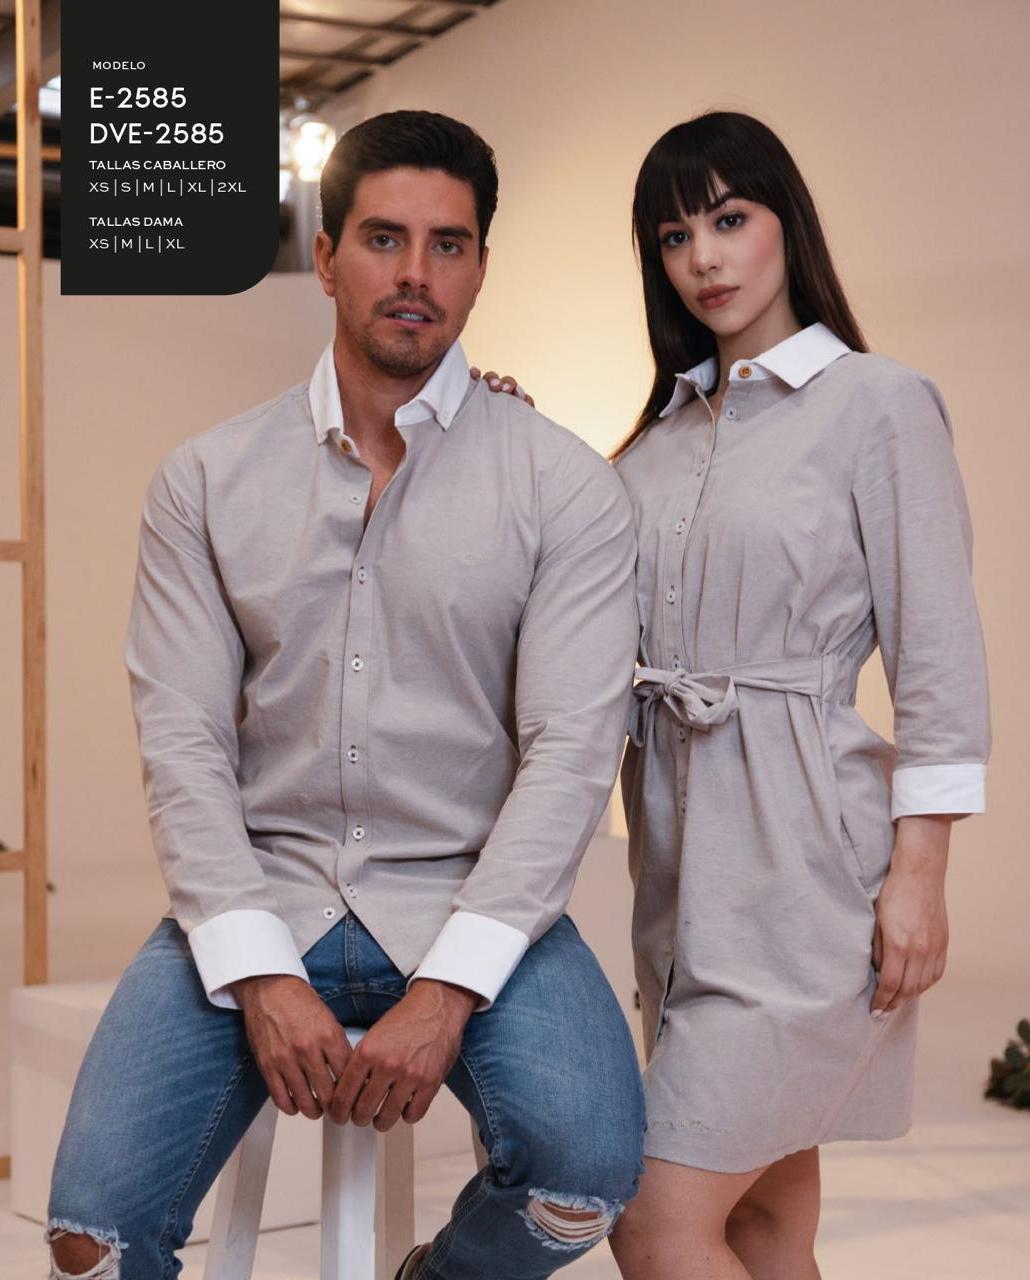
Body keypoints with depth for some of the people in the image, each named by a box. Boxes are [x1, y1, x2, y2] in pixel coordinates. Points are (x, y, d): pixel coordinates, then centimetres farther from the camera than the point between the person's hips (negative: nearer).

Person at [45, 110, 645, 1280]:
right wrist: (261, 975, -13)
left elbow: (571, 749, -7)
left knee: (587, 1161, -27)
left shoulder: (565, 489, 0)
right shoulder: (206, 482, 6)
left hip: (470, 904, 0)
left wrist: (447, 989, -17)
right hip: (257, 894, 1)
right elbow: (181, 742, 0)